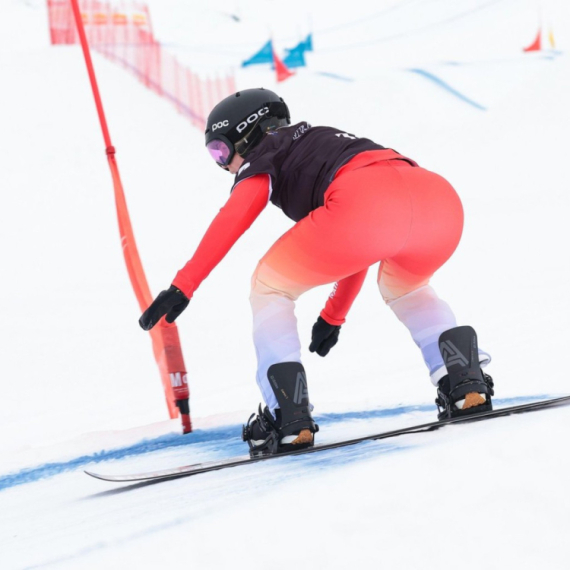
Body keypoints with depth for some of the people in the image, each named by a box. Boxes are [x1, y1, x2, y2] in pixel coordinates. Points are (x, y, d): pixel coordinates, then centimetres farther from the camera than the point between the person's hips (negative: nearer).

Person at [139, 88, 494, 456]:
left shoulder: (267, 152, 25)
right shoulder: (325, 142, 45)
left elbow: (231, 221, 5)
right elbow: (360, 246, 51)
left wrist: (183, 287, 0)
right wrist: (333, 315, 59)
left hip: (369, 207, -7)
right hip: (443, 200, 7)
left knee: (270, 288, 15)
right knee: (403, 287, 38)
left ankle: (289, 419, 2)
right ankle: (467, 385, 15)